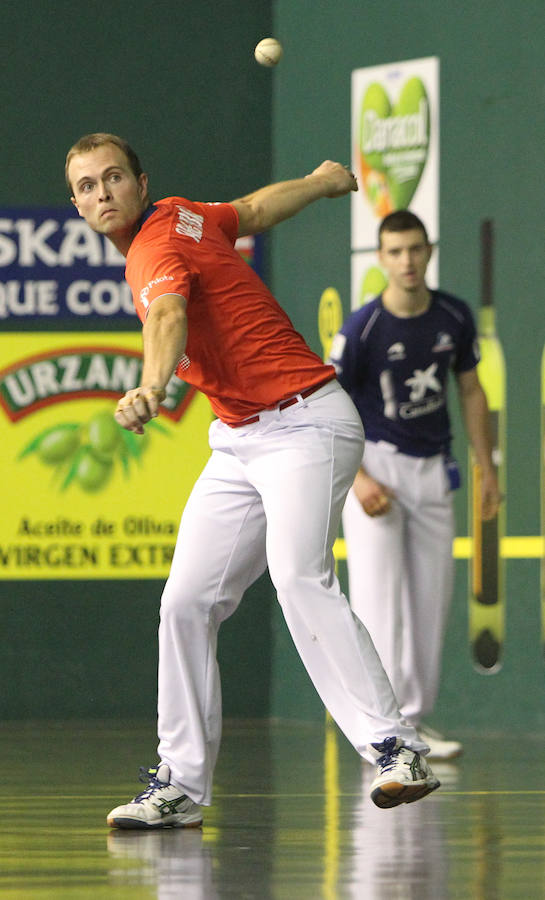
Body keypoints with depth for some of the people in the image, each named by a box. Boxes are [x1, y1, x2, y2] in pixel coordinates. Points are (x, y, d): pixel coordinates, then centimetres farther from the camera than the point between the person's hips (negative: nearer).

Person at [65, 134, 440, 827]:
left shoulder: (159, 247, -16)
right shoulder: (177, 215, 10)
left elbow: (168, 318, -38)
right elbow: (255, 209, 27)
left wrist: (152, 388, -59)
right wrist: (322, 181, 47)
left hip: (304, 424, -10)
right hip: (237, 443, 10)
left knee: (299, 580, -29)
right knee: (187, 603, 1)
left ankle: (395, 749, -32)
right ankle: (181, 783, 6)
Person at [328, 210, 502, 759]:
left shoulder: (454, 317, -1)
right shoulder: (362, 328, -15)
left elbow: (470, 391, 12)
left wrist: (486, 469, 10)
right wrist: (358, 478, -21)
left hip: (432, 468, 5)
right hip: (374, 461, -5)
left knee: (431, 597, 7)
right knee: (378, 595, -12)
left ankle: (415, 720, 16)